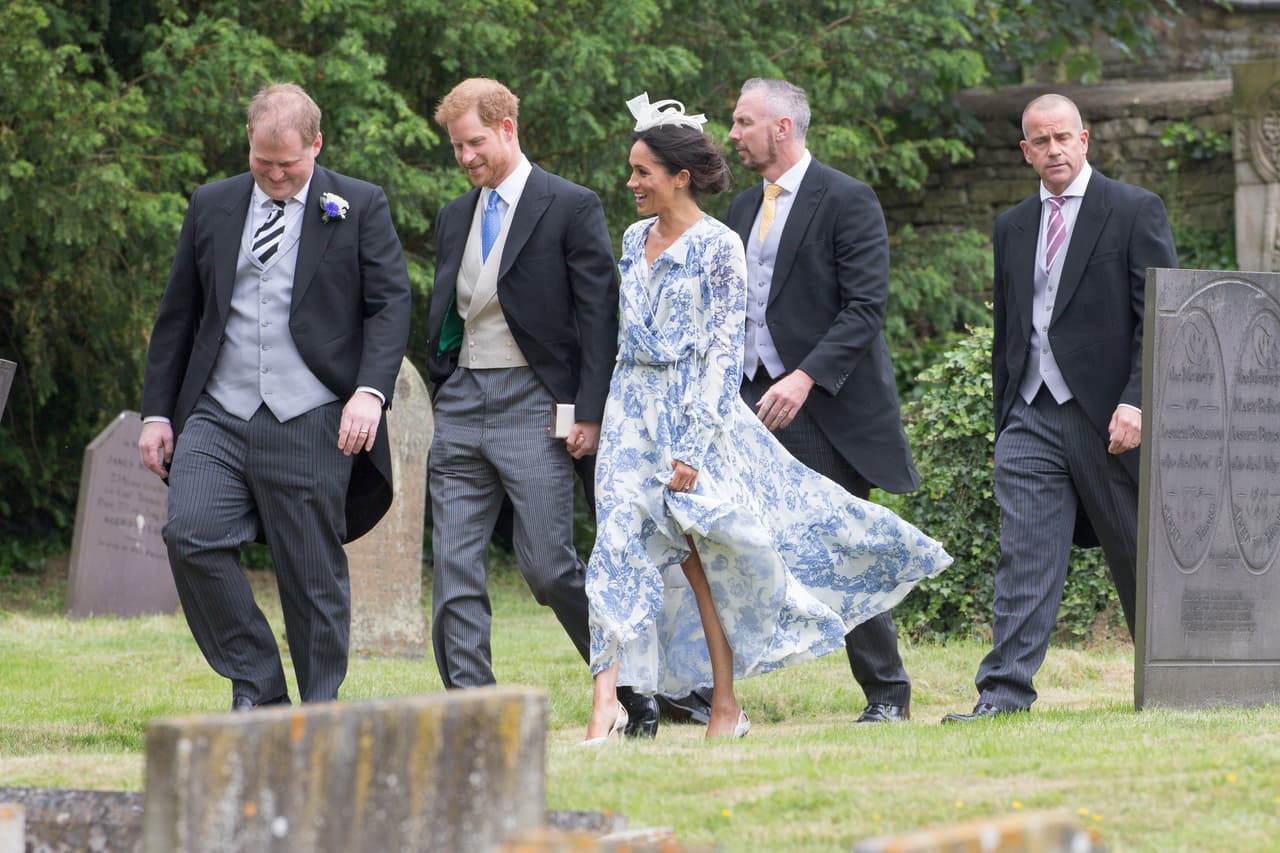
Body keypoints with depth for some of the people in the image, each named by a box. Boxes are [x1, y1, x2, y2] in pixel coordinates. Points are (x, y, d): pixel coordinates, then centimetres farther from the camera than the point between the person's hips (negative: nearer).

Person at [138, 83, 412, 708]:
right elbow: (177, 316, 18)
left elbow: (390, 304, -2)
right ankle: (256, 687, -4)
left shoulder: (359, 207, 5)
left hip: (311, 422, -3)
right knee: (191, 538, -17)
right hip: (217, 415, 3)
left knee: (312, 572, -2)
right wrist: (156, 411, 12)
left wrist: (371, 391, -17)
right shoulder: (212, 206, 14)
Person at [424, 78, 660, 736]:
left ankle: (632, 688, 9)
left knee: (547, 564, -8)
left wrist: (590, 412, -12)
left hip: (533, 403, -6)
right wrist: (440, 394, 14)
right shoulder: (455, 217, 16)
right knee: (454, 571, -2)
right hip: (460, 403, 6)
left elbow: (600, 314, -6)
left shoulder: (570, 207, -3)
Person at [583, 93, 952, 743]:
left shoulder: (718, 247, -9)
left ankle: (725, 707, 9)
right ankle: (606, 699, -17)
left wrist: (693, 445, -18)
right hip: (632, 413, 5)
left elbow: (725, 351, -12)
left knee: (700, 555, -4)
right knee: (620, 544, -9)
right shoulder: (635, 240, 12)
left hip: (697, 409, -5)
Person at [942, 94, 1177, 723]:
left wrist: (1135, 402, -16)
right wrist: (1003, 420, 15)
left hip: (1106, 412, -4)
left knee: (1139, 560, 6)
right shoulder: (1012, 228, 16)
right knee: (1023, 558, -8)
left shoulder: (1134, 212, -1)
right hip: (1032, 415, 4)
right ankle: (1005, 691, -14)